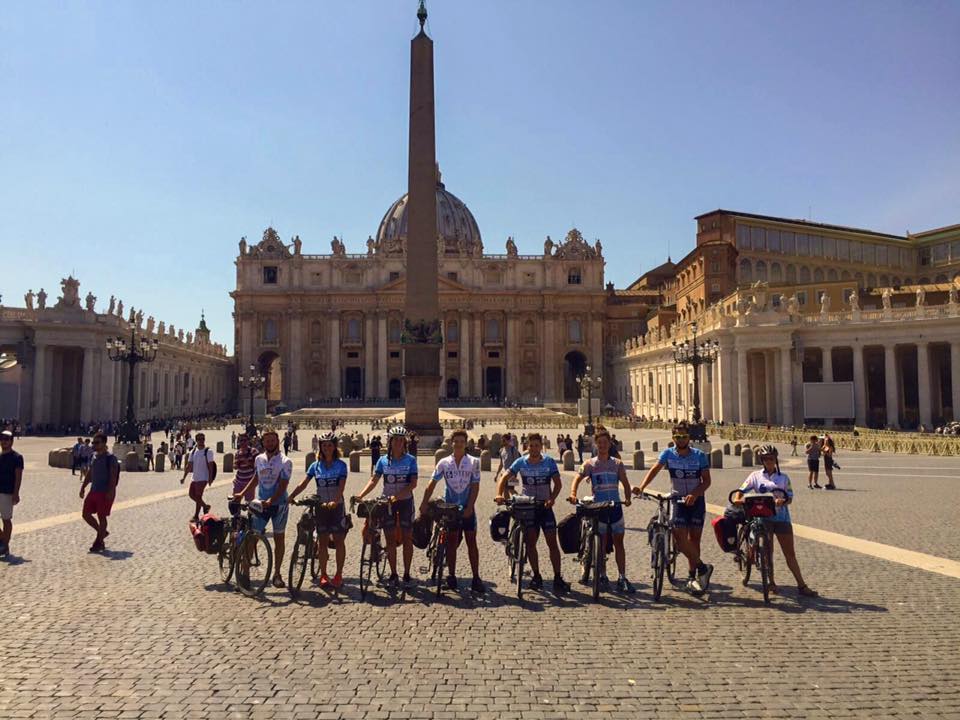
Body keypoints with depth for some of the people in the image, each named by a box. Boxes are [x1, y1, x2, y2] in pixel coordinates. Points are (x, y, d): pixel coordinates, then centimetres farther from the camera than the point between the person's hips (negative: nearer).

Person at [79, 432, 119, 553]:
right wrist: (83, 487, 14)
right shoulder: (94, 456, 11)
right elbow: (89, 473, 19)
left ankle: (99, 543, 11)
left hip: (105, 493, -8)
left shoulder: (110, 458, -13)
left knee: (101, 517, 0)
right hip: (94, 491, 8)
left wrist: (110, 492, -24)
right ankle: (102, 532, 26)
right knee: (86, 514, 9)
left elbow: (113, 476, -18)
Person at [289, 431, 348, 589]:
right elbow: (303, 484, -3)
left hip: (336, 506, -2)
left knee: (338, 540, 1)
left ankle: (339, 574, 10)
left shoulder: (341, 465, -5)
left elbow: (341, 486, -16)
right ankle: (323, 574, 16)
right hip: (320, 506, 3)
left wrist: (335, 501, -32)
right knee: (322, 541, 7)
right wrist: (290, 497, -17)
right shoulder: (315, 465, 4)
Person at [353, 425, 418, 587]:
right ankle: (393, 574, 16)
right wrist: (361, 495, -18)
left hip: (405, 501, -2)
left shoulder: (410, 460, -6)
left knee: (407, 539, 3)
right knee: (390, 539, 6)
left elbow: (413, 483, -13)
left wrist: (398, 495, -26)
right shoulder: (383, 460, 0)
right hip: (387, 502, 2)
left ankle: (406, 574, 13)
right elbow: (374, 480, -3)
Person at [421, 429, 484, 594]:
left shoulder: (474, 462, -3)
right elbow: (432, 484, -2)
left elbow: (475, 486, -5)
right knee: (451, 543, 7)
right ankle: (451, 577, 16)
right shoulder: (444, 463, -1)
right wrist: (424, 504, -10)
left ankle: (476, 579, 5)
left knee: (472, 542, 1)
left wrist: (469, 507, -13)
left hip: (467, 508, -1)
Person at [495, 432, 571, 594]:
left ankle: (558, 579, -1)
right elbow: (505, 478, -10)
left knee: (552, 542, -5)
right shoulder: (520, 462, -5)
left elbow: (558, 483, -12)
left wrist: (552, 498, -30)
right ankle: (536, 576, 18)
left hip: (545, 506, -1)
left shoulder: (549, 462, -8)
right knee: (530, 542, 5)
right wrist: (499, 494, -27)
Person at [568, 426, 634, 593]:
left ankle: (622, 578, 4)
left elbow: (625, 483, 1)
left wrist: (627, 498, -17)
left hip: (615, 506, 2)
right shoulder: (590, 464, 1)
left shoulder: (617, 463, 6)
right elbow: (578, 478, -8)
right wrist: (573, 494, -26)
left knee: (618, 542, 2)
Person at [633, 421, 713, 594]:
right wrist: (641, 487, -34)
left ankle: (693, 576, 18)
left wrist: (694, 494, -25)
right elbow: (654, 470, -19)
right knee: (680, 538, -12)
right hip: (678, 500, 0)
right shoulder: (668, 454, -6)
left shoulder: (700, 455, -7)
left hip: (696, 500, 0)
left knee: (694, 538, 4)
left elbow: (706, 480, -8)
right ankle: (702, 567, 6)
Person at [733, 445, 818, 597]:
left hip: (782, 517, 1)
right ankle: (771, 582, 17)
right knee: (767, 551, 4)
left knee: (790, 553, 3)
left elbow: (790, 497, 5)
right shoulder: (755, 476, 6)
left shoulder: (783, 478, 9)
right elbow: (742, 490, 1)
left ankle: (802, 586, 7)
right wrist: (738, 499, -20)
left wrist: (782, 501, -17)